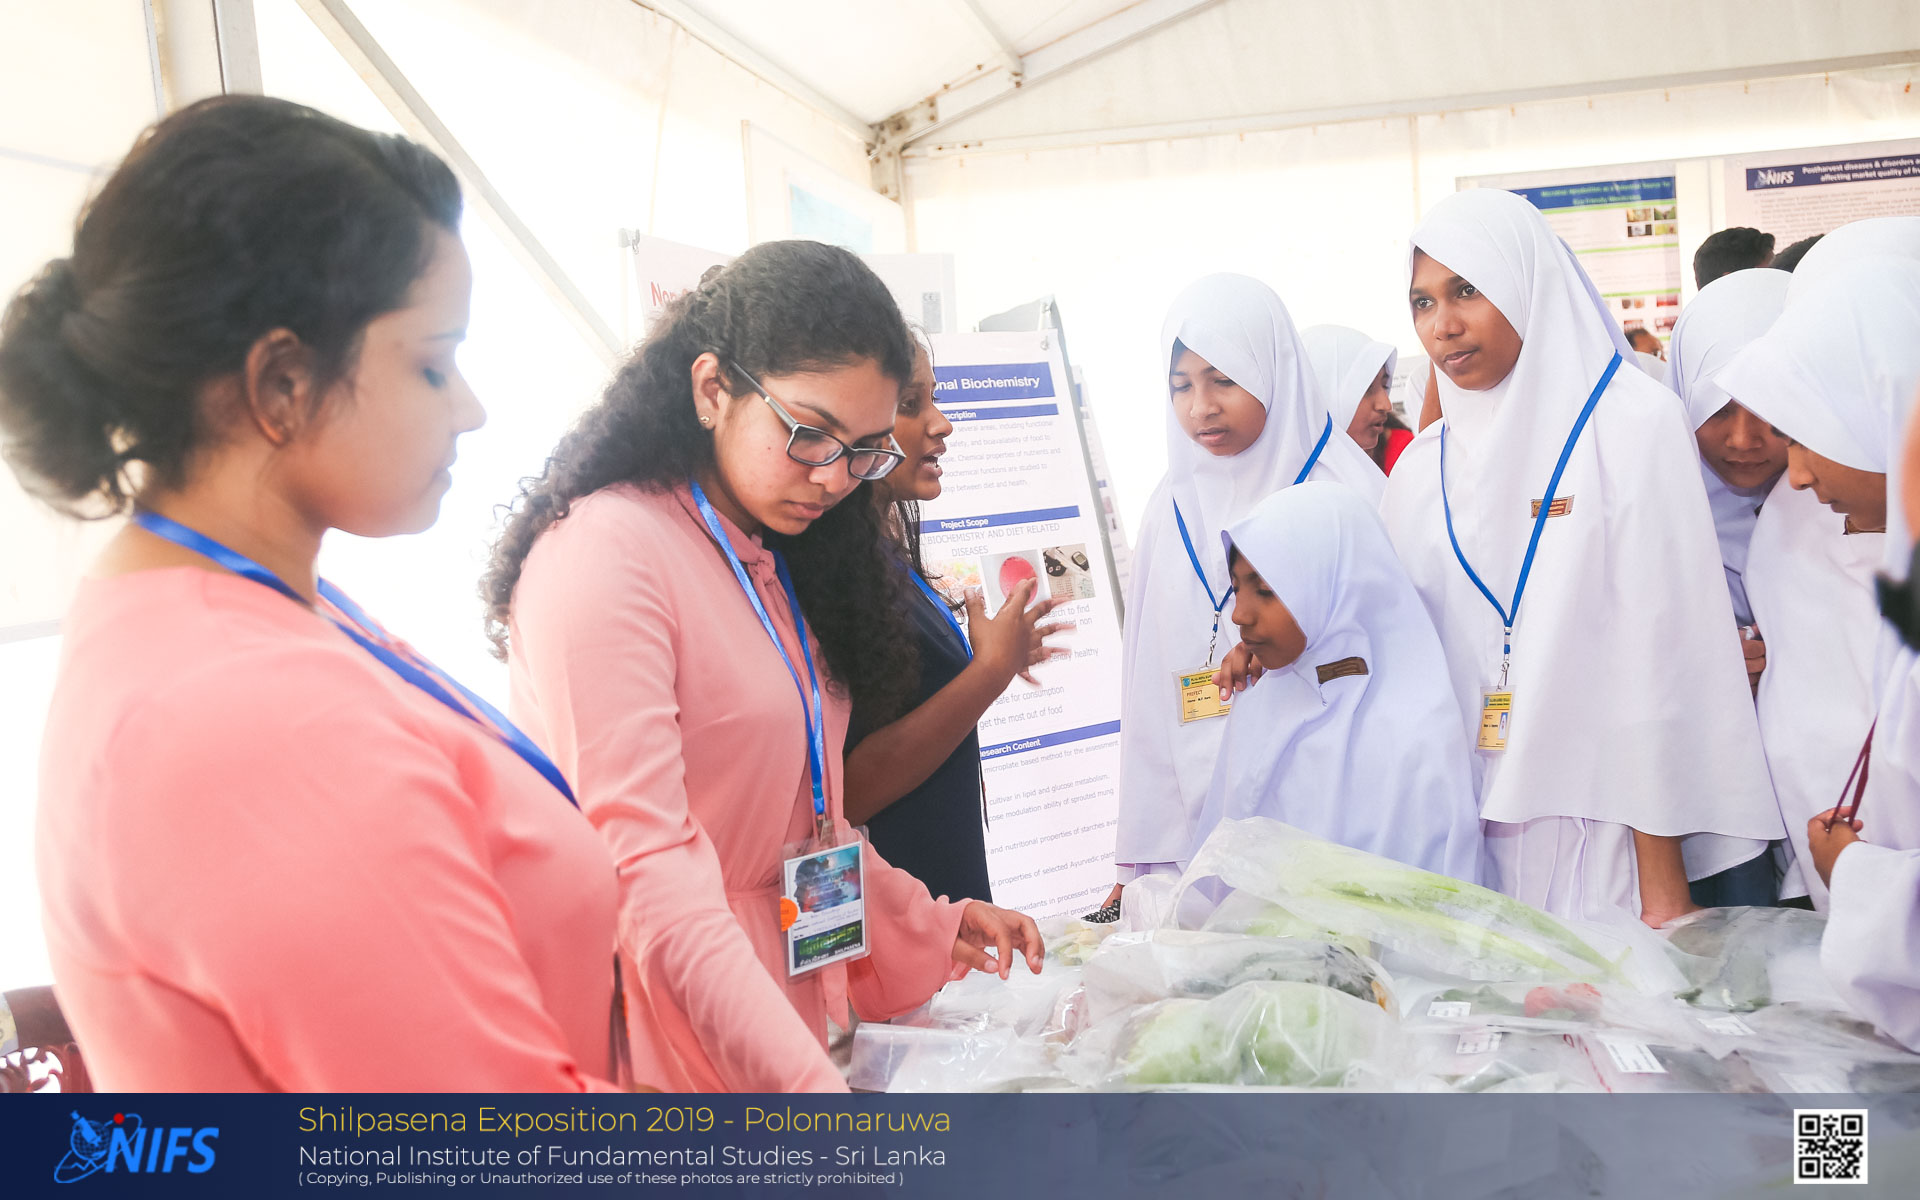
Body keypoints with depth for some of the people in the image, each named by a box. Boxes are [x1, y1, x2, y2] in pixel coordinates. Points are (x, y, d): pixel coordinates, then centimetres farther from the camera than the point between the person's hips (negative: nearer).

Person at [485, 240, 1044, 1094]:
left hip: (797, 1029, 8)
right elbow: (645, 878, -26)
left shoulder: (775, 563, 10)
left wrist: (930, 930, 15)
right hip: (681, 1057, -8)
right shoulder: (605, 554, -18)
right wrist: (813, 1086, -31)